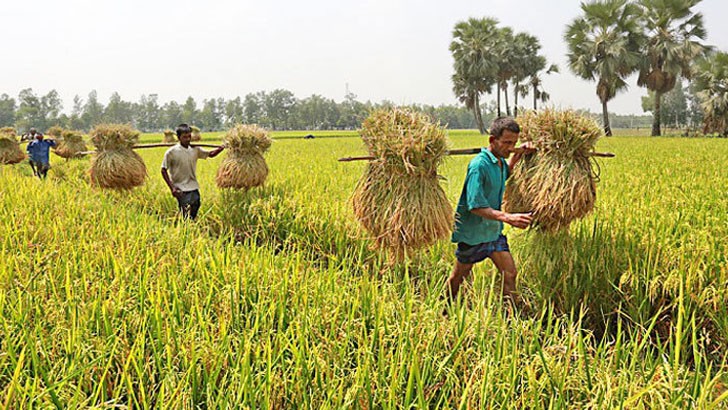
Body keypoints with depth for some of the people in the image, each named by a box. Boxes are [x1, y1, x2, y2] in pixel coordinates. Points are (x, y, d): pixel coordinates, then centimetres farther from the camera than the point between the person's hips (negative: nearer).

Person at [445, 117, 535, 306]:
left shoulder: (500, 161, 3)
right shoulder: (479, 165, -24)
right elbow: (475, 206, -30)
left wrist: (518, 154, 14)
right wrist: (507, 217, -40)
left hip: (494, 230, 8)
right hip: (473, 232, -7)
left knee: (510, 274, 2)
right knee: (458, 277, 12)